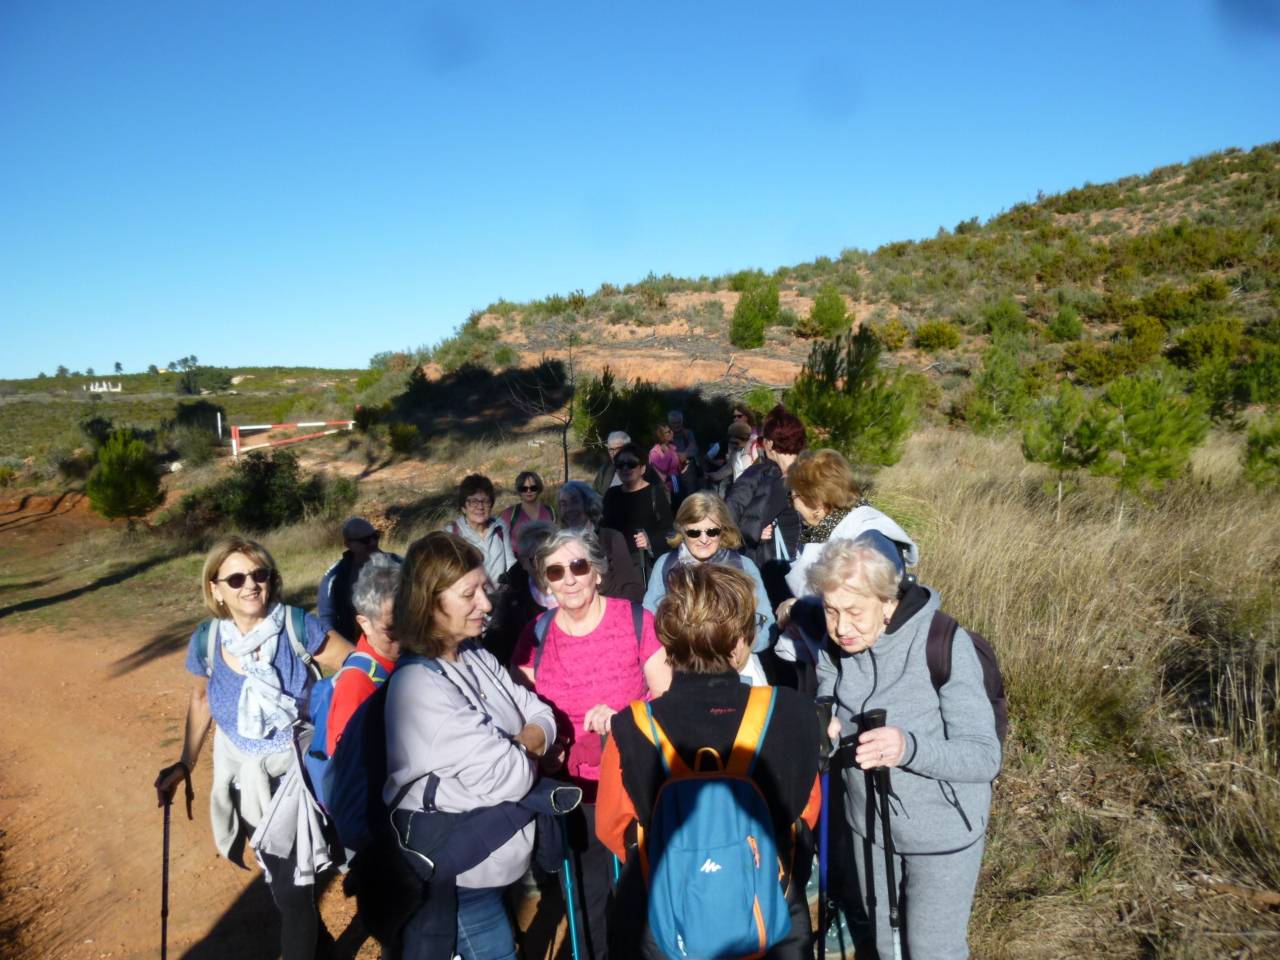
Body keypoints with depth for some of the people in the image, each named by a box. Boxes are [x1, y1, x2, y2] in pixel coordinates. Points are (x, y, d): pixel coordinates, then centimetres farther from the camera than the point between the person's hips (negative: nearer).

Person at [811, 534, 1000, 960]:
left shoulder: (945, 644, -27)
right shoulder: (835, 647, -10)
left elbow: (986, 756, -28)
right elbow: (826, 717, -3)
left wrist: (909, 748, -46)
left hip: (941, 833, -5)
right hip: (868, 824, 5)